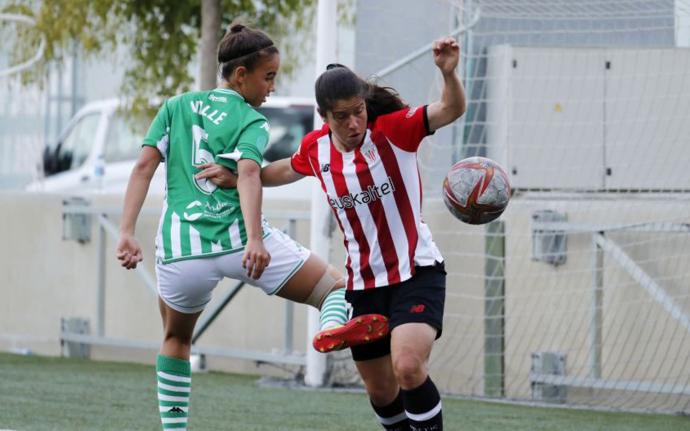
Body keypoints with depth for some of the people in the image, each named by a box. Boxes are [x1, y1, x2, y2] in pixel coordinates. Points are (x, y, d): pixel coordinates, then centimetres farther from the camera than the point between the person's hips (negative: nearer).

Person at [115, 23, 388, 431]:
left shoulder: (176, 106, 16)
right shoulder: (252, 122, 4)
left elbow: (144, 165, 5)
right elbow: (249, 173, -15)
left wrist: (127, 233, 1)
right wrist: (255, 239, -28)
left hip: (182, 250, 4)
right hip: (239, 238, -3)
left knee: (176, 339, 30)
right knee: (337, 286, 3)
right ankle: (333, 326, -33)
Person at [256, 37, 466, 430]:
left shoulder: (394, 129, -14)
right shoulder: (316, 148, 0)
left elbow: (451, 110, -29)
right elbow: (286, 171, 23)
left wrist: (449, 73, -47)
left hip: (416, 272, -6)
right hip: (364, 283, 6)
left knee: (408, 367, -27)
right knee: (381, 391, 13)